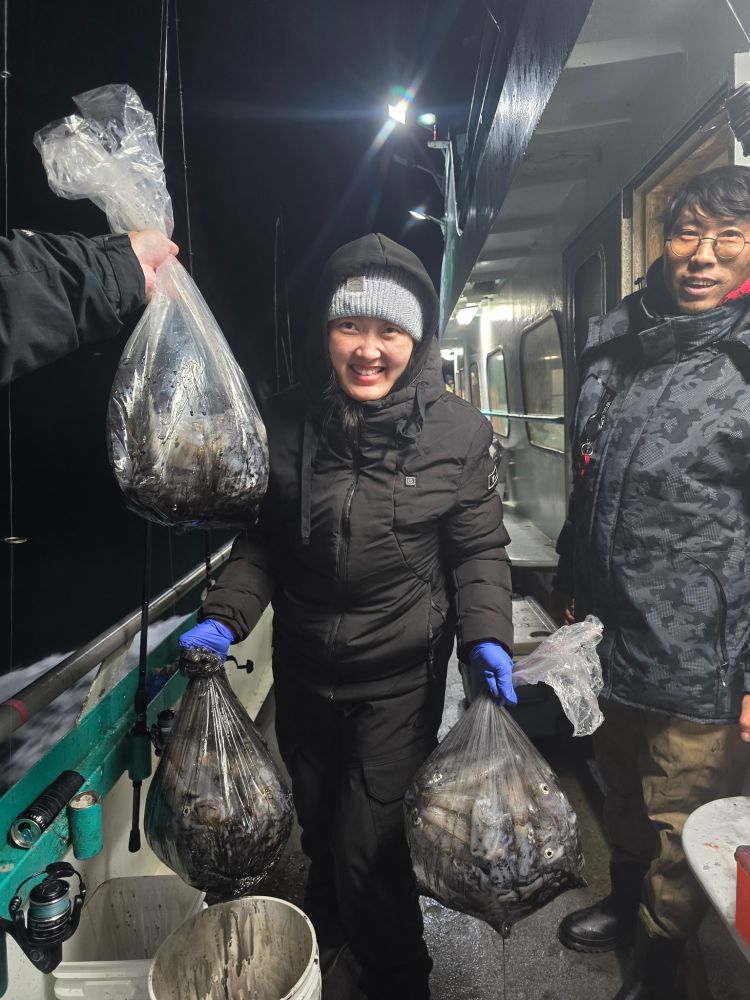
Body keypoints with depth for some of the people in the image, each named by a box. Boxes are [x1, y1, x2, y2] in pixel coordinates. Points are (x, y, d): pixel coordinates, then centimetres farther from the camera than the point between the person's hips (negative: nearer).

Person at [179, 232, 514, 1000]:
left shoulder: (457, 432, -12)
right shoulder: (284, 424, -7)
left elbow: (478, 550, -5)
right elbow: (260, 542, 1)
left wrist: (486, 636, -18)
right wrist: (223, 619, -11)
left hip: (401, 675, -3)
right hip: (303, 670, 4)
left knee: (367, 849, 0)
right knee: (316, 829, 25)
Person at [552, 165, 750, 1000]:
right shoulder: (614, 343, 5)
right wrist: (570, 586, 16)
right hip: (612, 637, 6)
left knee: (682, 827, 15)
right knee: (621, 795, 27)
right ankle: (624, 902, 54)